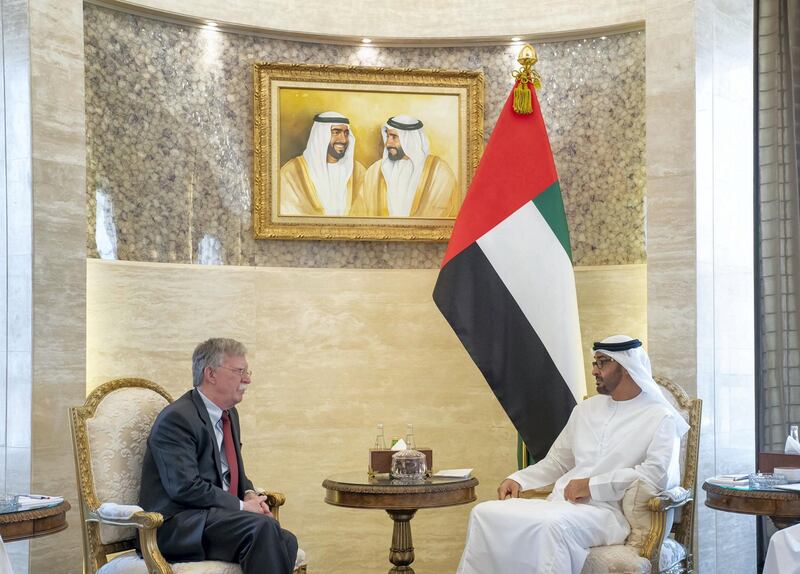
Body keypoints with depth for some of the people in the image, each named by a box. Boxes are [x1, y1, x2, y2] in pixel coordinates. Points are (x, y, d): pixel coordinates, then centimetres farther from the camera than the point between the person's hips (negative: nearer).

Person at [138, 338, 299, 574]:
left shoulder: (229, 415, 17)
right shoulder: (176, 418, -13)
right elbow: (186, 488, -21)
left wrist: (250, 495, 4)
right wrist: (241, 506, -16)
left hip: (216, 515, 8)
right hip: (175, 525, -8)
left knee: (286, 541, -19)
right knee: (263, 528, -31)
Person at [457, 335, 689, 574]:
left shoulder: (661, 418, 2)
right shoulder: (585, 410, 23)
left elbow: (660, 474, -14)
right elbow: (555, 462, 29)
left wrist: (593, 485, -14)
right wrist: (518, 480, 9)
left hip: (609, 511, -6)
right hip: (561, 504, 6)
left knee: (554, 525, -39)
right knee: (484, 513, -18)